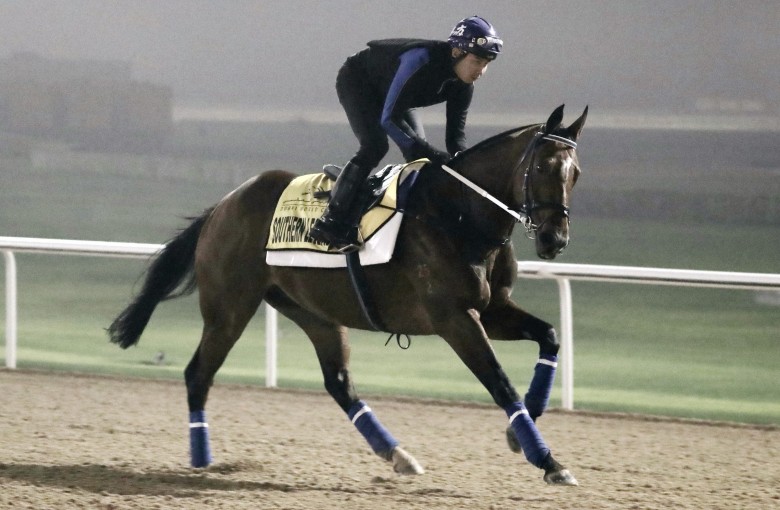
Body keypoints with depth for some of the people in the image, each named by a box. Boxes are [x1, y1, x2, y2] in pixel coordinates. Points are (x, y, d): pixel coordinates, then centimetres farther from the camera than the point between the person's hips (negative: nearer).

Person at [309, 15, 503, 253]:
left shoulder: (462, 86, -17)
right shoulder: (421, 60, -39)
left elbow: (456, 135, -9)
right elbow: (388, 119, -39)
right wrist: (431, 153, -42)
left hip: (389, 93, 8)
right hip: (356, 81, -8)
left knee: (420, 154, -6)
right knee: (374, 145, -26)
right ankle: (330, 225, -25)